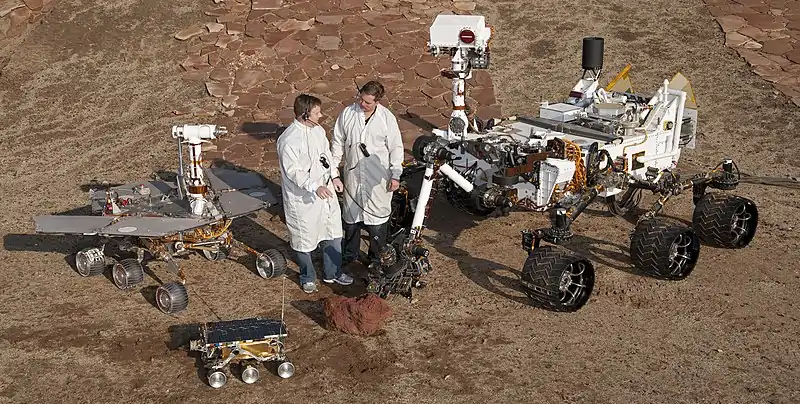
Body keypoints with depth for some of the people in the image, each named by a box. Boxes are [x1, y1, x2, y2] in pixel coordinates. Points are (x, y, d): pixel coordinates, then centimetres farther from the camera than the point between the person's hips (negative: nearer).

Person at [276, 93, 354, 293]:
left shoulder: (318, 130, 1)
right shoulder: (288, 140, -24)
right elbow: (293, 171, -25)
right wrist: (315, 187, -34)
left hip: (325, 191, 7)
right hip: (302, 198, -7)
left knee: (333, 233, 17)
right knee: (304, 239, 11)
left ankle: (333, 273, 36)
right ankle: (308, 278, 32)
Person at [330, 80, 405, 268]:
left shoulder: (387, 117, -10)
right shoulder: (347, 113, -5)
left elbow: (396, 147, -3)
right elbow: (337, 143, 3)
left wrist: (396, 175, -3)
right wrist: (334, 173, 1)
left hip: (378, 179, -2)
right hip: (352, 175, 3)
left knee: (377, 218, 6)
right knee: (351, 216, 16)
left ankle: (375, 258, 24)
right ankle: (350, 254, 35)